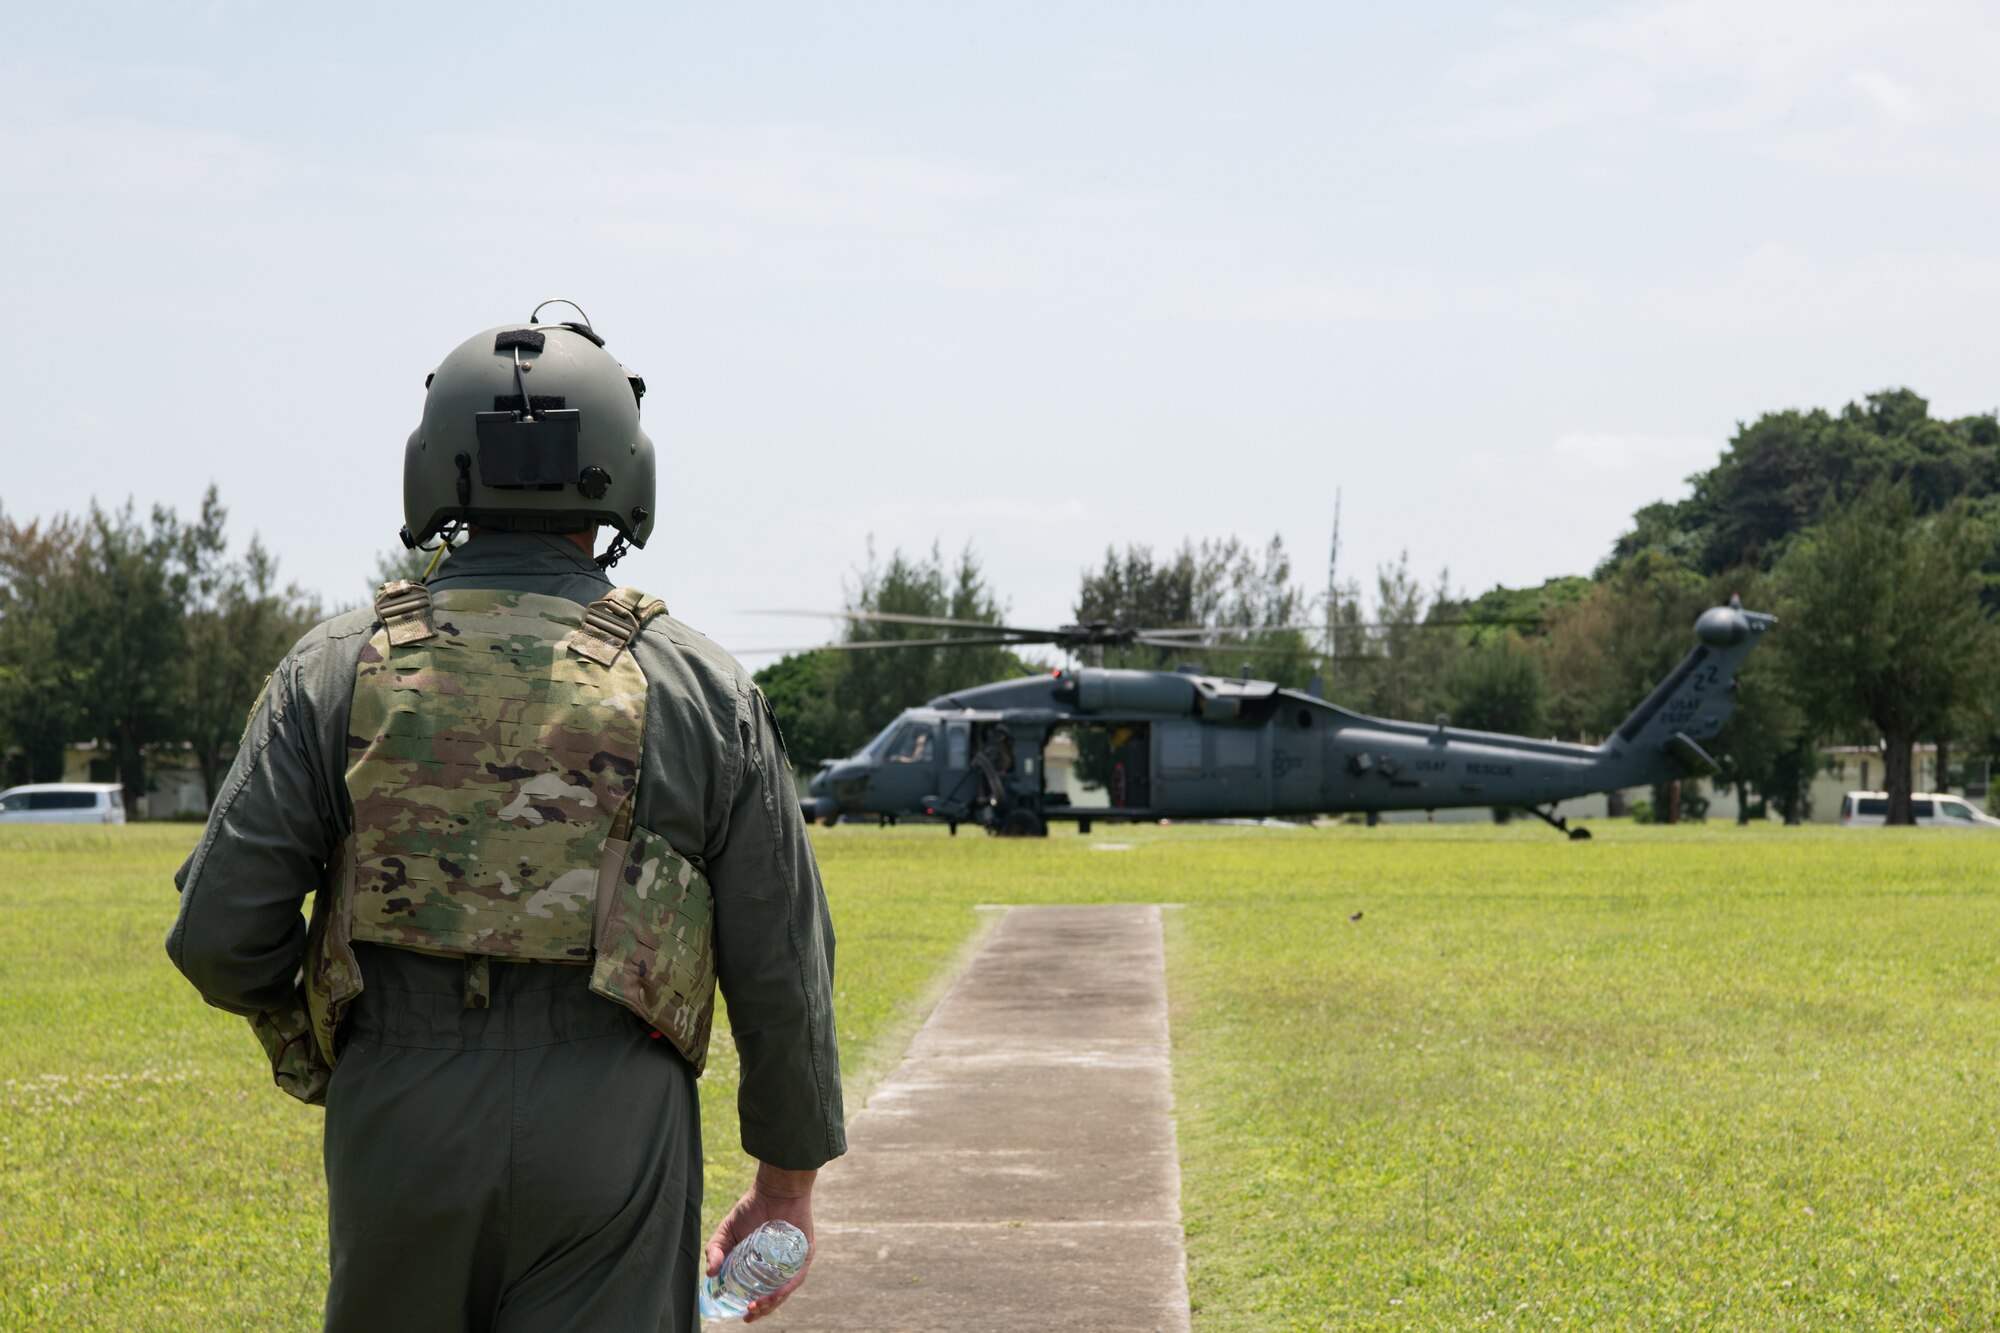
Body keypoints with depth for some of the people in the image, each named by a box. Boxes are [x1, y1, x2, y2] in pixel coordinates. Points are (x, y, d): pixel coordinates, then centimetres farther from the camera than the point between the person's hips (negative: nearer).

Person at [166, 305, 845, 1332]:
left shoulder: (337, 670, 1)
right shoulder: (699, 689, 0)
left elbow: (219, 929, -3)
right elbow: (781, 963, 2)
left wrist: (302, 1035, 19)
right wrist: (789, 1179, 13)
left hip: (397, 1131, 2)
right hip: (609, 1142, -1)